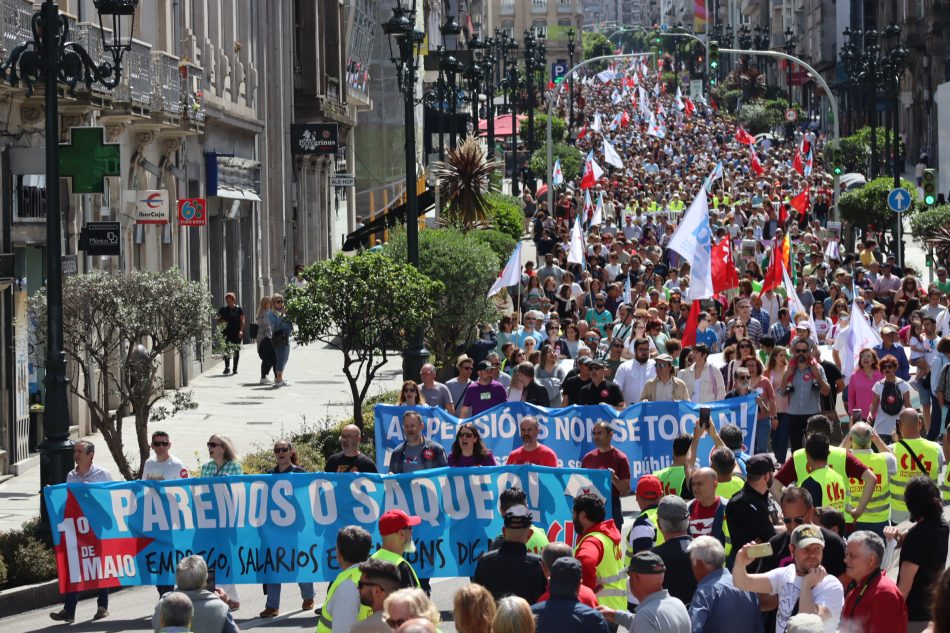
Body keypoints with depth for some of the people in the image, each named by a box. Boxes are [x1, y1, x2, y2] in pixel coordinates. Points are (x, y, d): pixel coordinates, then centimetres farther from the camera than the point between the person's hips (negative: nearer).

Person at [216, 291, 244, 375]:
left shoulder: (239, 309, 3)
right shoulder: (223, 309, 7)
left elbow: (242, 320, 1)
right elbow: (218, 321, 12)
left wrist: (241, 330, -10)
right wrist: (221, 322, -11)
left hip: (237, 333, 0)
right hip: (227, 333, 0)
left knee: (236, 350, 5)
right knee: (226, 349, -13)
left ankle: (235, 368, 14)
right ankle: (227, 367, -14)